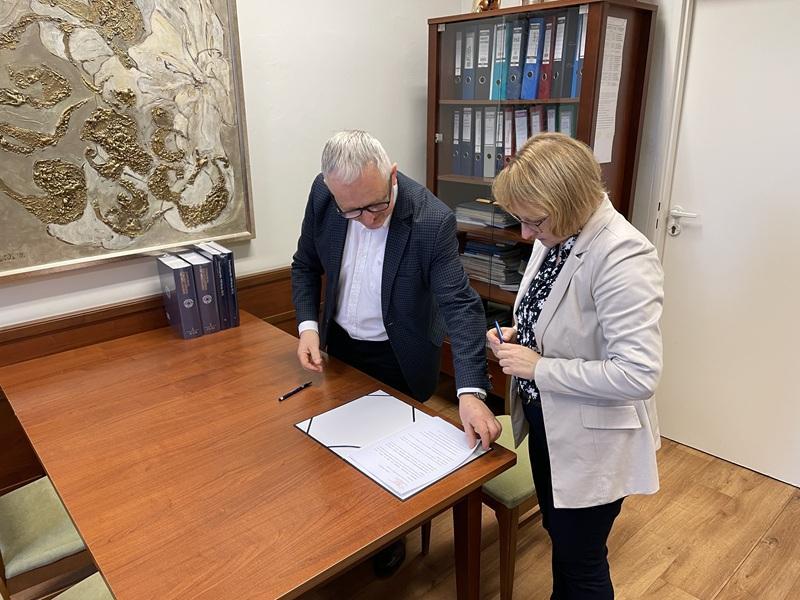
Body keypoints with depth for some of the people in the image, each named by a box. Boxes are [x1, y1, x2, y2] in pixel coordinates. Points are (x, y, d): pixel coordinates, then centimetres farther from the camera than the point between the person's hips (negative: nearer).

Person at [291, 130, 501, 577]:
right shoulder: (323, 194, -16)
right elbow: (306, 265, -1)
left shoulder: (433, 220, -29)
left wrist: (471, 393, -41)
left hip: (399, 357, -4)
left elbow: (462, 306, -32)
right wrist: (308, 326, -15)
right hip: (339, 344, 4)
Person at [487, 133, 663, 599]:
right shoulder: (555, 235, -4)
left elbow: (639, 375, -31)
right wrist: (522, 334, -5)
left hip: (591, 441, -8)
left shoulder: (622, 256, -29)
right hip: (546, 423, 8)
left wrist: (538, 367, -26)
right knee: (559, 535, 29)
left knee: (582, 562, 15)